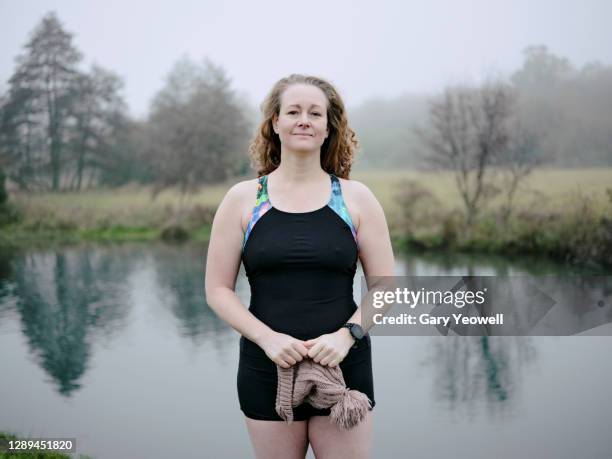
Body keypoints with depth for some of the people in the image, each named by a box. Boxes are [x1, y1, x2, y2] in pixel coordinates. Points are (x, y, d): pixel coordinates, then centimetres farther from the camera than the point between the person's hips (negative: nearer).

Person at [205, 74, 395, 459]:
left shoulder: (356, 198, 4)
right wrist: (268, 338, -13)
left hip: (343, 367, 0)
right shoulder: (243, 199, 3)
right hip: (267, 369, 0)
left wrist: (347, 334, -13)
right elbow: (218, 289, 2)